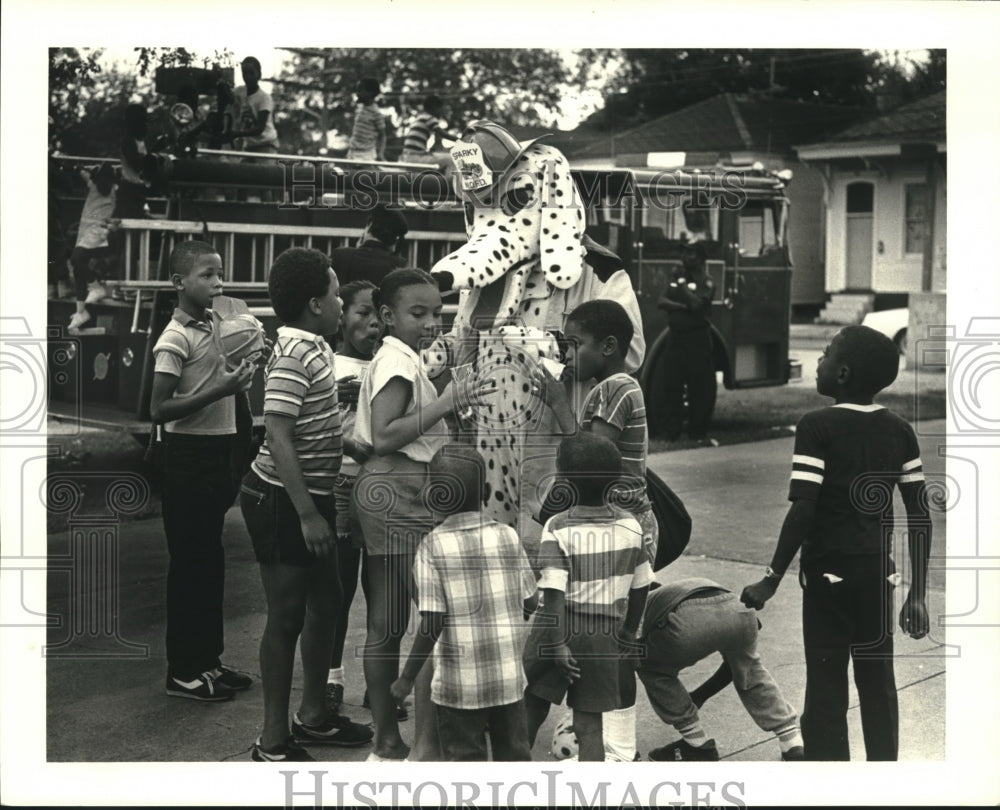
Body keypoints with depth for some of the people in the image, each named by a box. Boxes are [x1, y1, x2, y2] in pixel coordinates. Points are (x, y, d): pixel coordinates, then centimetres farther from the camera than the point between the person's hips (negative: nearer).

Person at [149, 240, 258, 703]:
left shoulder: (214, 327, 10)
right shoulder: (176, 339, -15)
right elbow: (159, 410, -21)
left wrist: (239, 377, 6)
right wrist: (222, 390, -25)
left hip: (217, 451, 8)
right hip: (188, 455, -8)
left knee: (210, 560, 15)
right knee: (189, 563, -1)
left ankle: (207, 659, 26)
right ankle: (183, 672, 9)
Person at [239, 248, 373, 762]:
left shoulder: (313, 347, 10)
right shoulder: (294, 354, -19)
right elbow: (278, 437, -24)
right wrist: (308, 515, -25)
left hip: (311, 495, 10)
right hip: (283, 500, -10)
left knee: (326, 603, 18)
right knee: (287, 615, -2)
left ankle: (313, 716, 33)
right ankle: (273, 744, 9)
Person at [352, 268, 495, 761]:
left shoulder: (397, 358, 20)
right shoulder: (399, 360, -11)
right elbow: (384, 437, -20)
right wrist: (445, 403, -19)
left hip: (384, 493, 11)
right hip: (399, 493, -11)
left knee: (386, 625, 12)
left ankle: (387, 742, 20)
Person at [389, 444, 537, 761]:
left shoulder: (434, 546, -13)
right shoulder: (508, 536, -3)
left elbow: (431, 625, -16)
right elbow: (530, 603, 2)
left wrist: (406, 678, -7)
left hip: (459, 683, -3)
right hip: (509, 677, 3)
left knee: (465, 758, 8)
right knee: (514, 755, 16)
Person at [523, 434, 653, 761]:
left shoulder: (558, 529, -14)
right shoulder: (630, 526, -2)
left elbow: (554, 593, -19)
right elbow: (640, 588, 6)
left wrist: (557, 644, -16)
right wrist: (627, 634, 17)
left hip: (559, 632, -2)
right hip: (604, 637, 3)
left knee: (532, 708, 19)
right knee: (589, 725, 6)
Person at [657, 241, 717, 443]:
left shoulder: (706, 283, -3)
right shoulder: (676, 276, 13)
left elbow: (696, 303, -19)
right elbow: (662, 301, 3)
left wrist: (681, 284, -11)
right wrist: (681, 306, -14)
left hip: (697, 338, -5)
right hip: (675, 336, 5)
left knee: (700, 388, -2)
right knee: (672, 386, 5)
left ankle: (698, 431, 8)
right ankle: (672, 431, 12)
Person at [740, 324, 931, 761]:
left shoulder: (817, 427, -13)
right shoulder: (900, 431, 4)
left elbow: (803, 511, -19)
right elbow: (919, 517, 3)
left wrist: (772, 579, -13)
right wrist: (917, 594, 9)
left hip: (829, 571, -5)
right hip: (879, 573, 5)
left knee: (827, 685, 3)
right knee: (878, 682, 14)